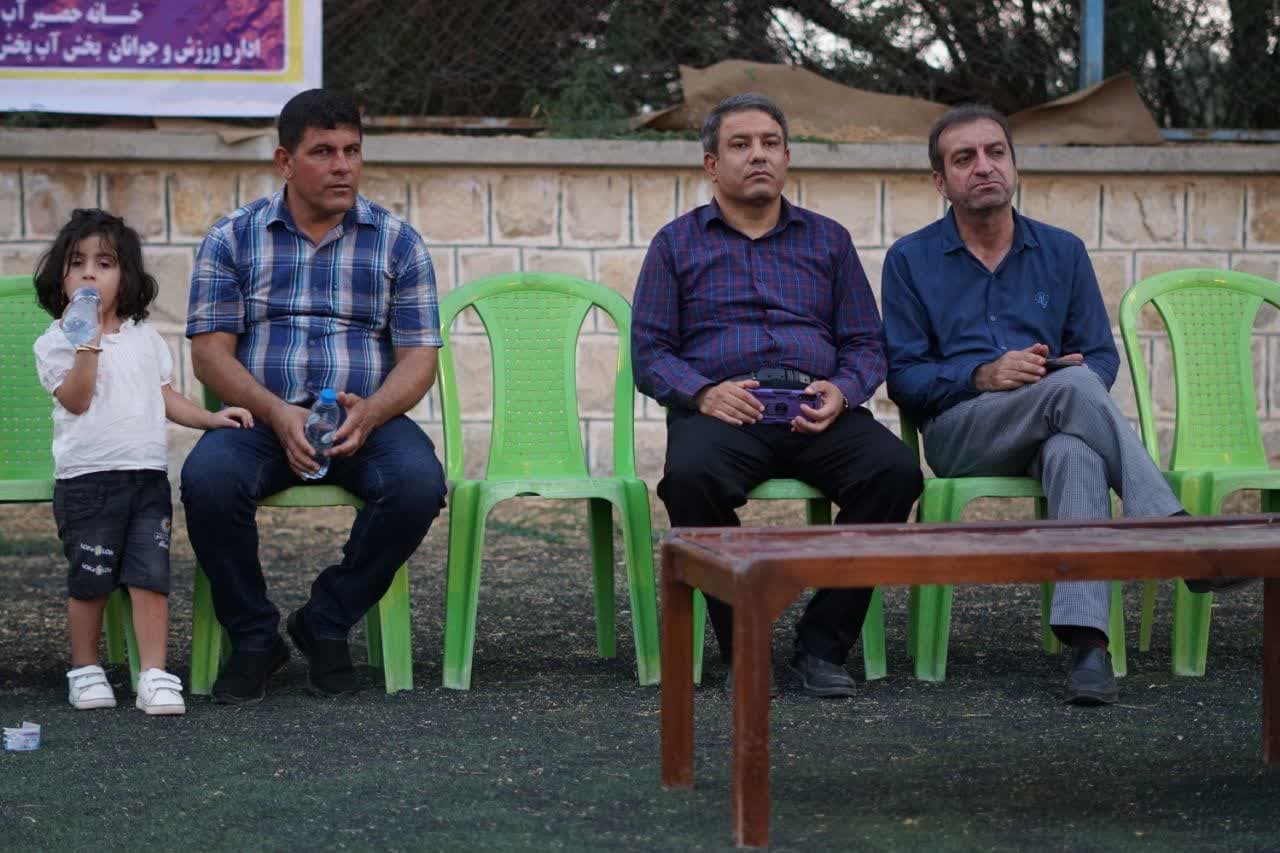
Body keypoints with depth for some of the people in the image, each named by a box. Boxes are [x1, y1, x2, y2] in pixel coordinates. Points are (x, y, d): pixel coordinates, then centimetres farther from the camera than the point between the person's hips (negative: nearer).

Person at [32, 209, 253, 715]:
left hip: (148, 475, 3)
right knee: (90, 579, 2)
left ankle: (154, 674, -6)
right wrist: (89, 343, -19)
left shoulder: (144, 338, 16)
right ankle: (85, 669, 18)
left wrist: (212, 418, 7)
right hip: (87, 479, -3)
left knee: (150, 577, -6)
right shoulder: (55, 342, 1)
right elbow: (76, 399, -11)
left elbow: (165, 398, 20)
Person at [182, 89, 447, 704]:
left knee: (419, 484, -31)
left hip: (368, 420, 1)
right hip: (259, 419, -1)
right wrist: (277, 414, -18)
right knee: (206, 479, -33)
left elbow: (419, 357, 4)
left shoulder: (396, 242, 9)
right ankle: (253, 637, -9)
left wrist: (369, 413, -18)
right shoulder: (233, 238, 8)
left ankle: (326, 623, -7)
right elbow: (210, 353, 0)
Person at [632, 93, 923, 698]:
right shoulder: (677, 243, 17)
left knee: (894, 469, -30)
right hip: (721, 409, -2)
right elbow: (649, 351, 8)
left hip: (816, 410, 2)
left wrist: (842, 392, -7)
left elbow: (866, 344, 16)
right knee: (691, 476, -37)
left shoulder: (828, 240, 22)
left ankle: (822, 646, -18)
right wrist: (703, 392, -12)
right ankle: (742, 648, -21)